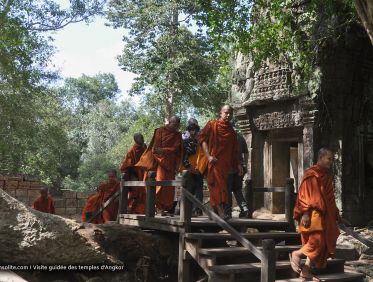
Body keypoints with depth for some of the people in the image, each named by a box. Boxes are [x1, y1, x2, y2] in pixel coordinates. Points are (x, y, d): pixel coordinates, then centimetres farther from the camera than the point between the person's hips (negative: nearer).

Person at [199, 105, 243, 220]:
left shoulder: (231, 131, 18)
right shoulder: (212, 125, 4)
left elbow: (234, 150, 21)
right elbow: (202, 138, -4)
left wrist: (238, 164, 12)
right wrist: (208, 156, -12)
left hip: (226, 163, 5)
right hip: (214, 161, -5)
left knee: (223, 185, 3)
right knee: (217, 184, -13)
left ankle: (215, 211, 12)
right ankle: (220, 211, -19)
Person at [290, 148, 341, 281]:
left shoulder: (327, 176, 15)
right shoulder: (311, 175, -10)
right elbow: (305, 195, -16)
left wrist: (336, 213, 22)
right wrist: (305, 213, -23)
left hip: (325, 215, 9)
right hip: (314, 215, -9)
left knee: (322, 244, 6)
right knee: (317, 242, -15)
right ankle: (296, 254, 8)